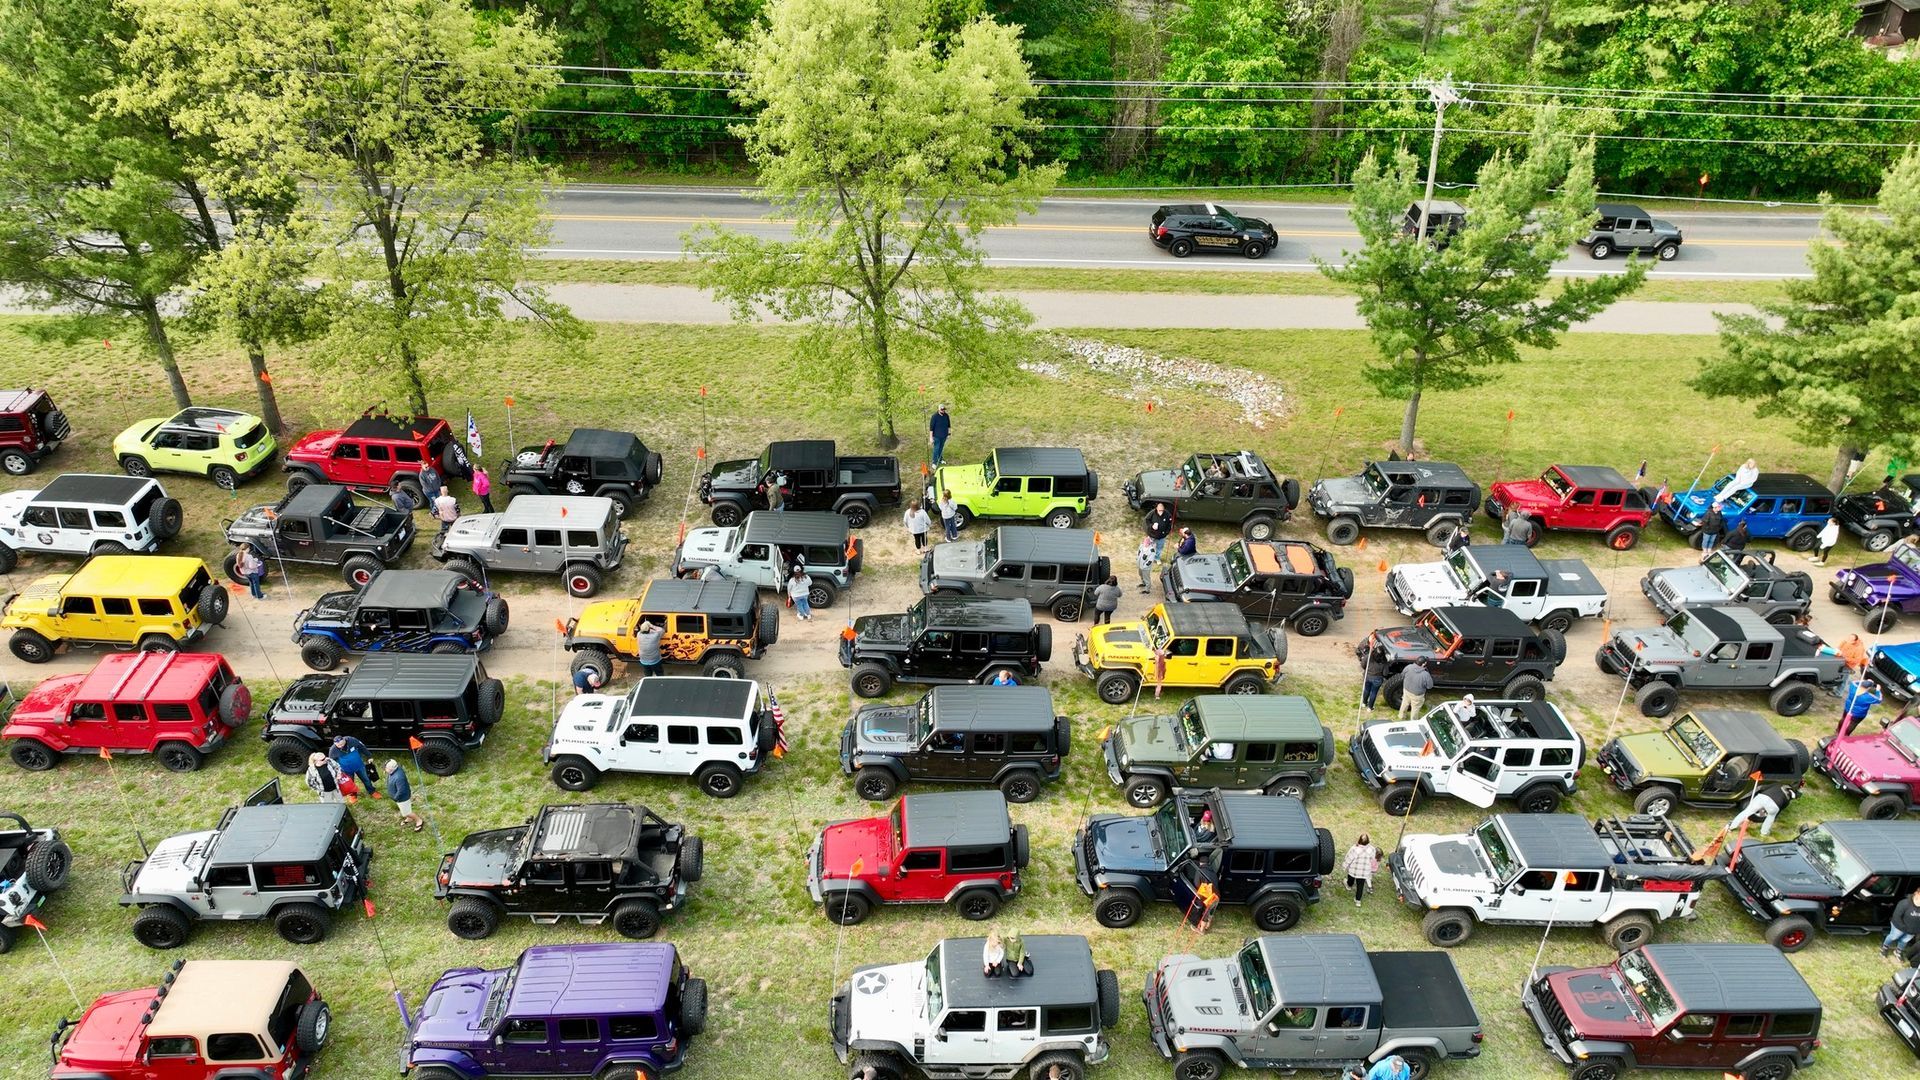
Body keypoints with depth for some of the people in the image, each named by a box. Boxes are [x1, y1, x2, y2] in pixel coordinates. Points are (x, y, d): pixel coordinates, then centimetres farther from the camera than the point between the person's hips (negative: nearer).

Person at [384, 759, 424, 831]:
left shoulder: (398, 777, -43)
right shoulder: (394, 770, -14)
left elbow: (401, 791, -34)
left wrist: (395, 798, -18)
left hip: (403, 797, -9)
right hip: (399, 796, 9)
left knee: (406, 813, 12)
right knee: (404, 810, 31)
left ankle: (419, 822, 31)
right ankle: (409, 819, 54)